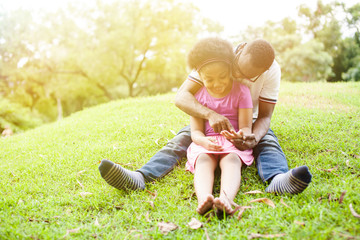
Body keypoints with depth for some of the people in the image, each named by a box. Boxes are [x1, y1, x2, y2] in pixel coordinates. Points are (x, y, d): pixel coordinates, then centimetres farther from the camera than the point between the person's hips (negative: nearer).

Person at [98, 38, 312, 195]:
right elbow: (181, 97, -34)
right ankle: (140, 177, -48)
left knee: (268, 142, -32)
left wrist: (254, 138, -43)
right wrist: (210, 114, -53)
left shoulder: (272, 71, -23)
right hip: (211, 119, 0)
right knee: (181, 139, -26)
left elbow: (265, 116, -20)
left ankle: (277, 179, -63)